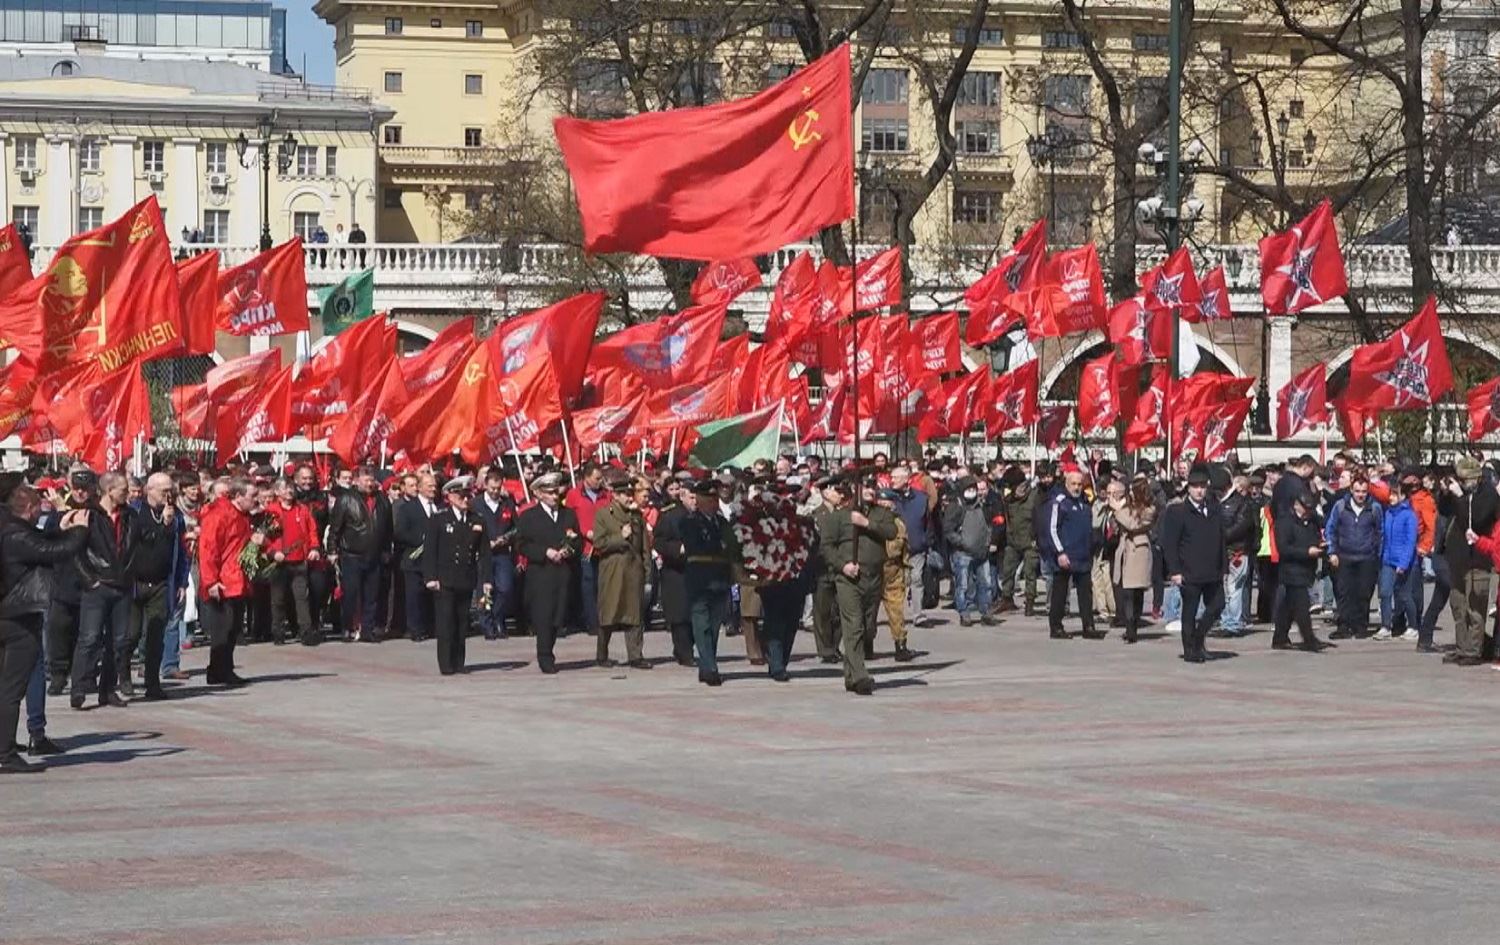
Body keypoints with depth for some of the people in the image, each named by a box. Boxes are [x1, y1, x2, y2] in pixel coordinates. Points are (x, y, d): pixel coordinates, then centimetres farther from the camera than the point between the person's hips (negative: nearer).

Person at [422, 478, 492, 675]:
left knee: (462, 623, 6)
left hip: (466, 582, 3)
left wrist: (485, 579, 1)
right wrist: (430, 578, -12)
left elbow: (484, 553, 10)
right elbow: (429, 550, -3)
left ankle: (458, 663, 12)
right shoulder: (438, 520, 1)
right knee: (445, 622, -5)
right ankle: (446, 665, -2)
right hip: (444, 581, -3)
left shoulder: (477, 522, 10)